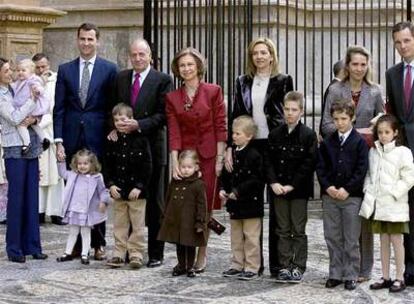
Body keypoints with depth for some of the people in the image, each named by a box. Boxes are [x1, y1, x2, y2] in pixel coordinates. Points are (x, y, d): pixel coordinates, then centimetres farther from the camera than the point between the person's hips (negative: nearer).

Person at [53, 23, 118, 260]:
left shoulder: (109, 69, 2)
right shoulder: (65, 70, 9)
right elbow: (59, 108, 6)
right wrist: (59, 140, -1)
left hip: (98, 139, -2)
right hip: (72, 139, 2)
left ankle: (98, 243, 9)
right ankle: (76, 242, 11)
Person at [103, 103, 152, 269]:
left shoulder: (140, 139, -7)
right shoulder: (112, 141, 4)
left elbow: (147, 166, -8)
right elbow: (107, 165, 7)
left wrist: (139, 187, -13)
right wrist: (110, 184, -6)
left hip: (137, 192, -4)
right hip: (118, 190, 4)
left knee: (137, 224, 2)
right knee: (119, 224, 10)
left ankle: (136, 254, 8)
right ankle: (119, 254, 17)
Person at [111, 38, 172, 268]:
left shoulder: (162, 80, -4)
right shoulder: (121, 78, 11)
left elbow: (162, 115, -11)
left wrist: (138, 125, -21)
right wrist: (115, 127, -3)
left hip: (152, 147, -4)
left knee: (154, 204, 3)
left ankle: (155, 254, 9)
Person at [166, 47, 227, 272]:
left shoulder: (213, 91, -1)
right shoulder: (172, 97, 7)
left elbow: (220, 127, -2)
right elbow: (173, 133, 0)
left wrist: (220, 158, -8)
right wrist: (175, 163, -9)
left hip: (208, 156, -2)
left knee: (205, 205, 0)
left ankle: (202, 253, 10)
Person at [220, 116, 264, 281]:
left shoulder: (254, 156, -15)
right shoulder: (231, 154, 8)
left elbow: (256, 180, -19)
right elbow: (225, 175, 14)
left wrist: (238, 191, -22)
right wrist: (223, 189, -3)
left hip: (250, 203, -8)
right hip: (234, 204, 8)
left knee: (251, 237, 1)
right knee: (236, 237, 15)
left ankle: (252, 268, 7)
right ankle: (237, 265, 25)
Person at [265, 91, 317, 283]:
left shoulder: (308, 135, -5)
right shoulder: (275, 134, 7)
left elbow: (309, 164, -10)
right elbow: (268, 161, 6)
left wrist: (292, 185, -14)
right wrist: (273, 183, -9)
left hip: (299, 190, -4)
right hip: (278, 189, 4)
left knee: (298, 231, 2)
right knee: (283, 230, 8)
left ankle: (298, 267, 8)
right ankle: (285, 266, 13)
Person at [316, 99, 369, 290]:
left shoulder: (359, 142, -2)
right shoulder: (327, 142, 8)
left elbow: (362, 169, -6)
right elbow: (320, 167, 7)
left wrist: (347, 189, -13)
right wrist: (327, 186, -7)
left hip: (351, 197, -3)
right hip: (330, 196, 3)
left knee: (351, 240, 2)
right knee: (332, 237, 7)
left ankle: (351, 276, 10)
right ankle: (335, 274, 16)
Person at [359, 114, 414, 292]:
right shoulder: (373, 151, 8)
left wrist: (393, 192, -16)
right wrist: (369, 193, -1)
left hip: (394, 205, -5)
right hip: (377, 203, 5)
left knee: (396, 240, 1)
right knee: (383, 241, 13)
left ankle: (399, 278, 9)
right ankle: (385, 277, 20)